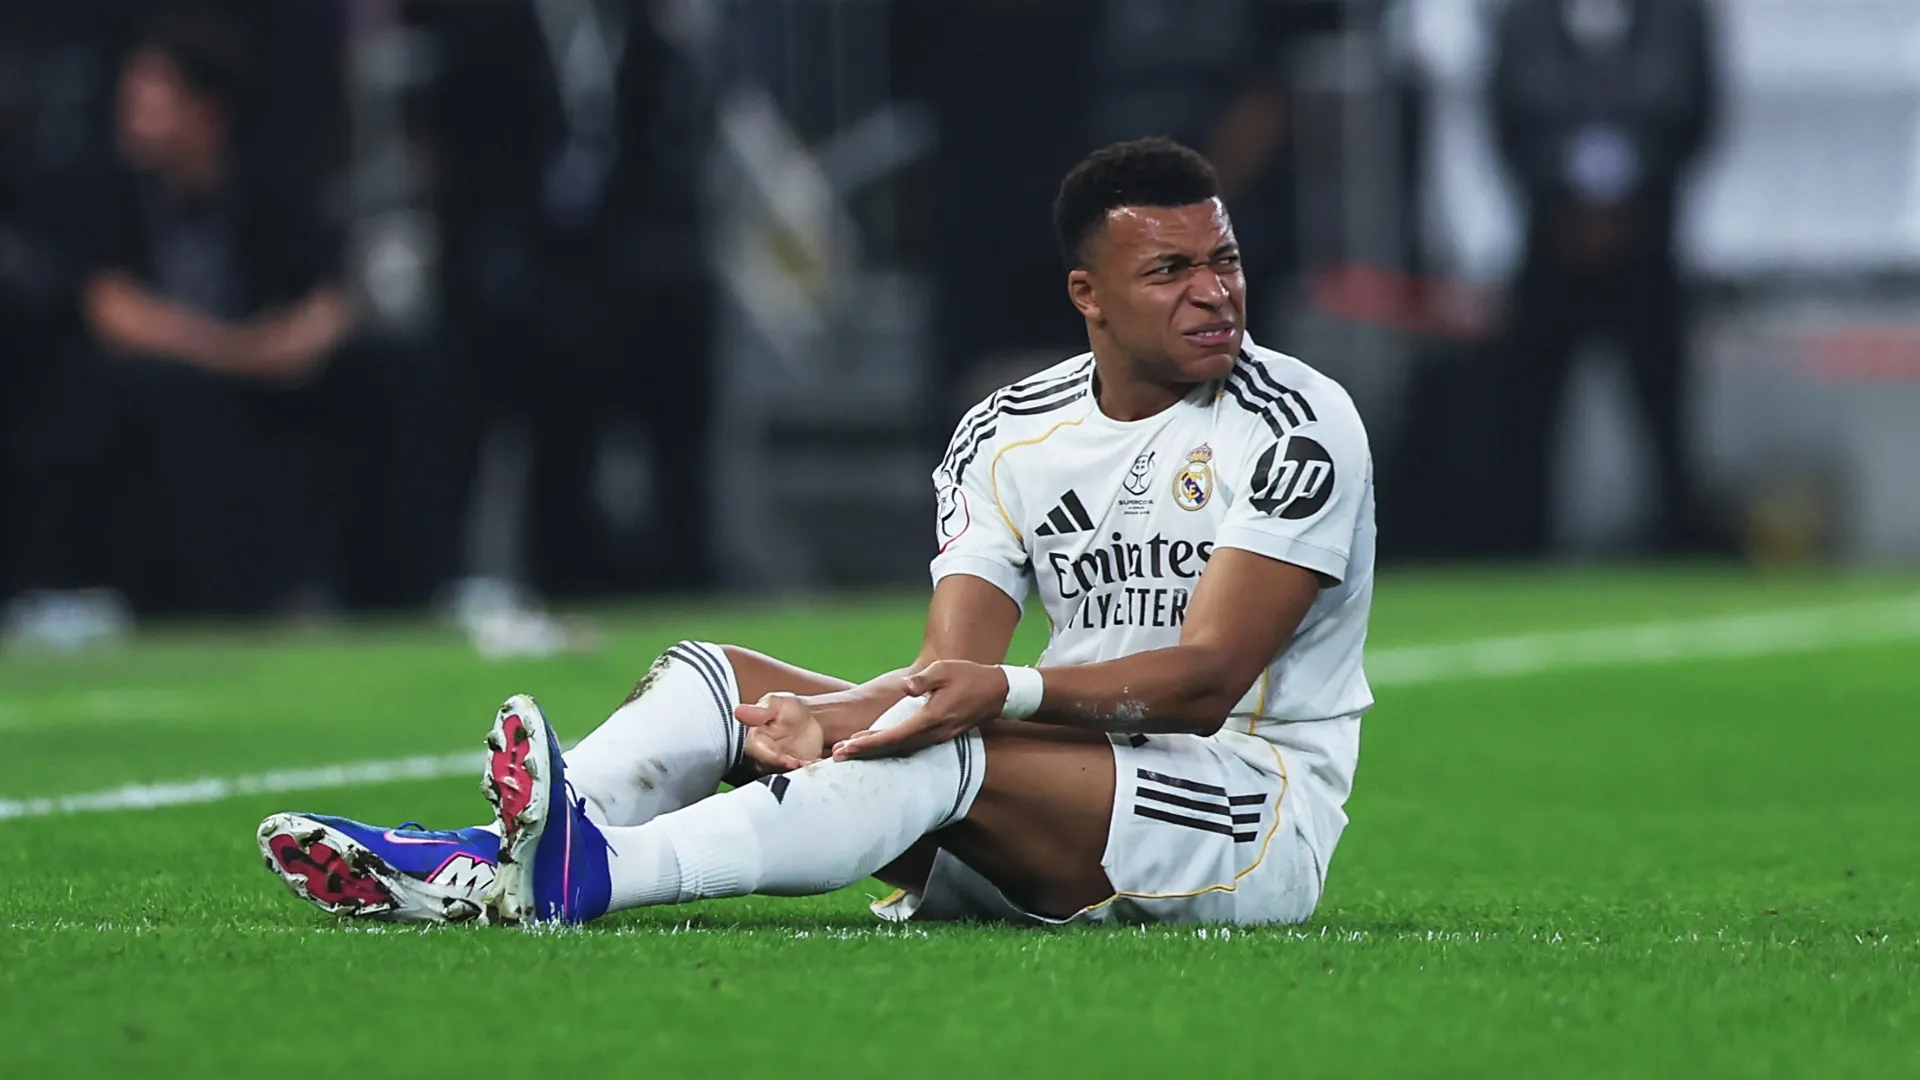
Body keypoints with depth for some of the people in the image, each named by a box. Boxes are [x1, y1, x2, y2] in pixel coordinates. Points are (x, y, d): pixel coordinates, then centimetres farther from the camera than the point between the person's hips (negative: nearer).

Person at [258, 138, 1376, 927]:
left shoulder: (1297, 426, -10)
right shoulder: (1008, 436, 7)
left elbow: (1206, 679, -19)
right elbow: (954, 668, -2)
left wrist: (1010, 691, -35)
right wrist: (841, 713, -25)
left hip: (1260, 802, -6)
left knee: (951, 759, -35)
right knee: (718, 679, -3)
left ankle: (589, 874, -50)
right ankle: (489, 862, -29)